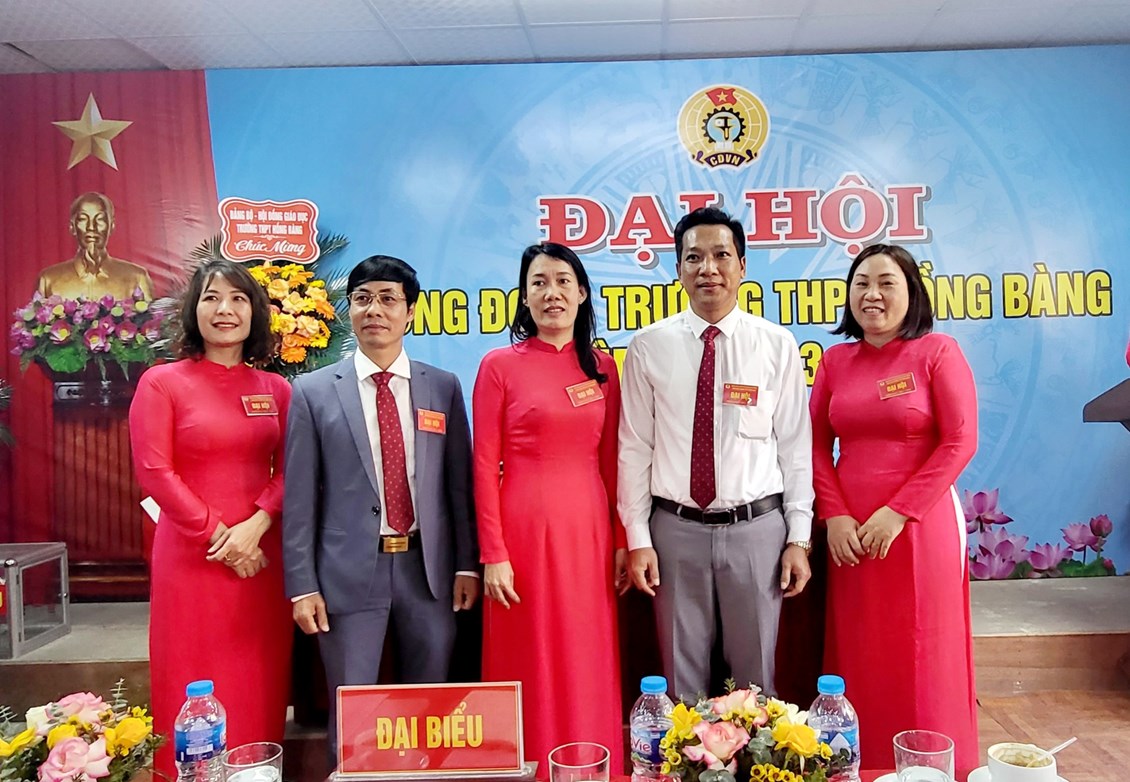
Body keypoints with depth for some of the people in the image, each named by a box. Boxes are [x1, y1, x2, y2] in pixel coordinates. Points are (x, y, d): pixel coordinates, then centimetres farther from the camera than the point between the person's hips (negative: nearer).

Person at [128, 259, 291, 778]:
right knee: (198, 684, 5)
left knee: (259, 684, 8)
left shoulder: (275, 389, 8)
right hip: (191, 557, -3)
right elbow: (155, 472, -7)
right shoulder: (160, 382, -1)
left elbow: (288, 471, 4)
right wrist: (218, 537, -10)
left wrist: (254, 527, -12)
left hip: (262, 555, 3)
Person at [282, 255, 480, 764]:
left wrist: (466, 564, 3)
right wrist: (302, 586, -4)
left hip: (428, 569, 2)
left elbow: (459, 482, 6)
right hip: (350, 572, -1)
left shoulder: (443, 387, 5)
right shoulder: (313, 391, 0)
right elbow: (300, 496, -1)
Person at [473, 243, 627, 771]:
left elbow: (610, 460, 10)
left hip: (589, 529, 4)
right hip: (525, 529, -3)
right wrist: (493, 555, -10)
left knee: (589, 666, 13)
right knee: (530, 667, 7)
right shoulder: (499, 365, -3)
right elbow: (484, 466, -5)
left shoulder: (601, 366, 8)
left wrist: (622, 541, 7)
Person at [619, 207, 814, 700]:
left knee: (755, 673, 14)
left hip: (757, 527, 0)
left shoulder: (777, 345, 0)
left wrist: (799, 537, 0)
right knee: (682, 675, 13)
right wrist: (637, 538, -2)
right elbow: (634, 447, 1)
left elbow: (795, 446, 2)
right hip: (676, 529, 0)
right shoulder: (649, 347, -1)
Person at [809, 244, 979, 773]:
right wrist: (834, 515, -5)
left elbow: (960, 442, -9)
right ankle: (863, 764, 24)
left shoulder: (937, 352, -3)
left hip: (919, 525, -3)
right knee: (858, 658, 9)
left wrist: (897, 512, -13)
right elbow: (818, 443, 8)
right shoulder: (836, 360, 8)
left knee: (922, 657, 5)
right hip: (850, 531, 4)